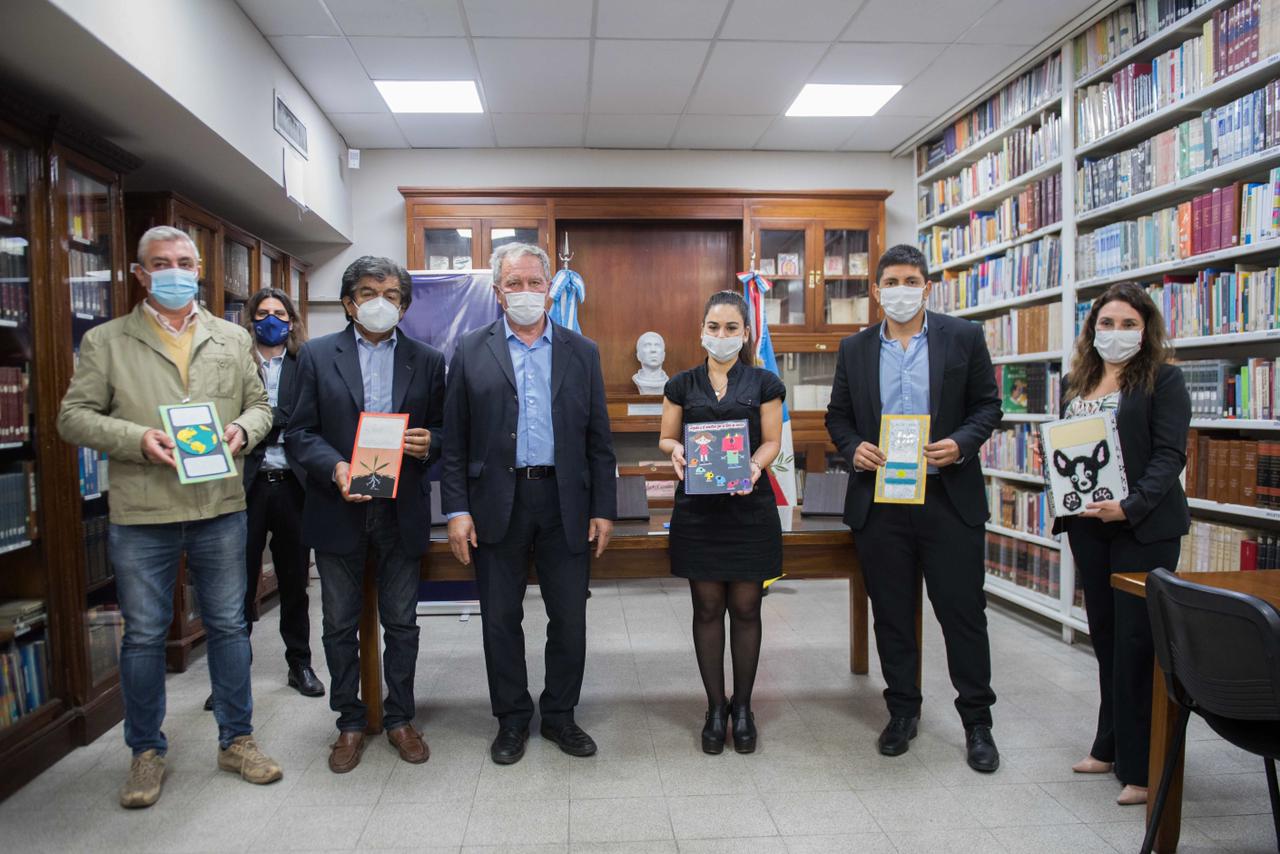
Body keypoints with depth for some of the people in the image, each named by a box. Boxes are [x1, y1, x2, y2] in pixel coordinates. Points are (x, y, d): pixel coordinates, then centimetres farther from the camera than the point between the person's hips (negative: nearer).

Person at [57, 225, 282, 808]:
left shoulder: (232, 338, 10)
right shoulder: (105, 341, 3)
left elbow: (259, 405, 12)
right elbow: (74, 416, -1)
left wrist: (242, 429, -10)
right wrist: (137, 440, -16)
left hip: (220, 508, 2)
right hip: (142, 514, -1)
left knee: (228, 627, 11)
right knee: (143, 636, 9)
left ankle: (236, 739, 26)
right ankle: (146, 751, 27)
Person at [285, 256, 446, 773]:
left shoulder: (427, 361, 5)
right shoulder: (317, 355, 3)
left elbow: (444, 431, 8)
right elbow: (298, 433, -1)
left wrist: (428, 443, -14)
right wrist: (336, 468, -18)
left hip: (402, 512, 0)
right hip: (339, 510, 0)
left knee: (401, 622, 10)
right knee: (340, 624, 11)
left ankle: (400, 718, 27)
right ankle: (350, 722, 28)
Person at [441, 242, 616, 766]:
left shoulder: (582, 352, 7)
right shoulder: (471, 351, 4)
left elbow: (598, 440, 6)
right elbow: (454, 440, 1)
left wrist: (603, 508, 1)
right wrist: (456, 510, -6)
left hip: (565, 502, 1)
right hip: (497, 502, -1)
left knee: (569, 617, 8)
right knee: (501, 618, 9)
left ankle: (559, 714, 27)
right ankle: (512, 719, 27)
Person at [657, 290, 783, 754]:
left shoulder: (763, 383, 5)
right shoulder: (682, 384, 7)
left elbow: (772, 441, 1)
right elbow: (666, 438, 9)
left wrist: (754, 465, -19)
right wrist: (675, 451, -14)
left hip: (749, 506, 0)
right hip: (698, 508, 1)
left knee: (746, 608, 5)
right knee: (707, 608, 6)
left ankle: (743, 707, 21)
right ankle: (715, 707, 19)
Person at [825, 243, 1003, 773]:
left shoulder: (964, 338, 3)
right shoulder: (855, 349, 8)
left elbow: (987, 404, 4)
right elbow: (838, 415, 11)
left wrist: (961, 443, -14)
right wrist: (853, 447, -9)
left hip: (949, 496, -2)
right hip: (878, 499, 2)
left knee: (963, 610, 5)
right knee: (891, 613, 11)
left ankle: (977, 721, 21)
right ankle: (902, 711, 28)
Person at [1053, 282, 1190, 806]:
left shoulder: (1163, 380, -3)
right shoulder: (1075, 382, 13)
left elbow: (1170, 455, -11)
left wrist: (1131, 506, -22)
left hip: (1144, 526, -6)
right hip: (1087, 525, 6)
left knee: (1136, 640, -3)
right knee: (1105, 635, 14)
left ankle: (1141, 766, 9)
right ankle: (1111, 746, 27)